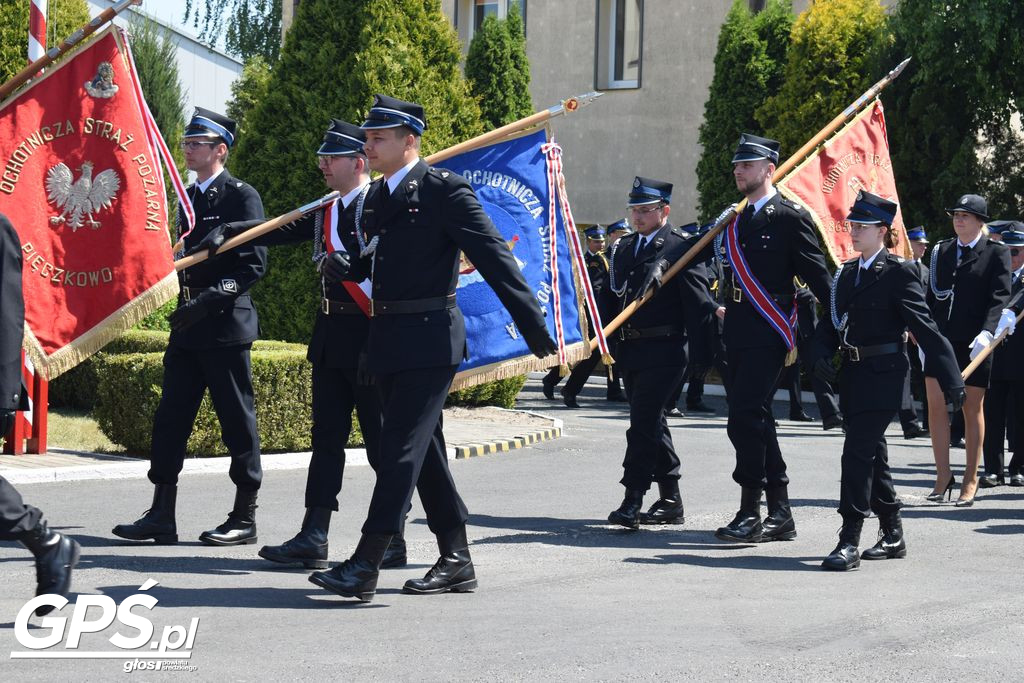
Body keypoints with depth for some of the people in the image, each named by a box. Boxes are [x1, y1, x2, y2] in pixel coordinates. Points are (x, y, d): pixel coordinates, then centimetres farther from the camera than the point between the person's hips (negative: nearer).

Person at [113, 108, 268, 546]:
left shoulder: (241, 196, -7)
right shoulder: (188, 197, 16)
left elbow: (254, 266, -13)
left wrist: (209, 298, -21)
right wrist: (184, 303, 11)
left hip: (226, 327, -8)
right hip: (188, 328, 8)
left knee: (237, 422, 0)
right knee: (170, 419, 6)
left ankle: (245, 518, 8)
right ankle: (161, 516, 10)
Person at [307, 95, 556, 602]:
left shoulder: (445, 190, -9)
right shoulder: (376, 197, 15)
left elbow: (494, 258, -11)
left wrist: (534, 329, -15)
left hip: (429, 340, -8)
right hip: (387, 340, 8)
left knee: (401, 447, -10)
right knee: (424, 450, 12)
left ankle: (365, 567, -12)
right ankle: (456, 560, 21)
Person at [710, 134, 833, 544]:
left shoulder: (790, 217, -6)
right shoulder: (734, 220, 16)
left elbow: (818, 277, -6)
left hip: (767, 335, -8)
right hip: (738, 335, 8)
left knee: (745, 418, -14)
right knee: (756, 419, 10)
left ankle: (750, 514, -10)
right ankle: (779, 514, 17)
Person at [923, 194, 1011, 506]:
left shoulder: (997, 253, -1)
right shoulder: (941, 251, 12)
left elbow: (1000, 297, -9)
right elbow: (932, 295, 14)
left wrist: (986, 333, -23)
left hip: (974, 344, -4)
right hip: (940, 340, 4)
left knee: (972, 410, 4)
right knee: (936, 407, -1)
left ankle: (971, 480, 12)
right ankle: (943, 476, 8)